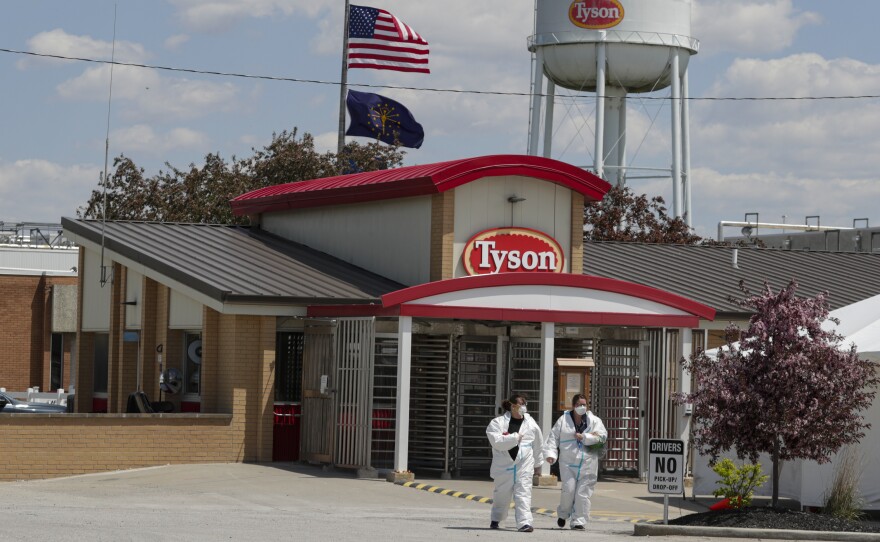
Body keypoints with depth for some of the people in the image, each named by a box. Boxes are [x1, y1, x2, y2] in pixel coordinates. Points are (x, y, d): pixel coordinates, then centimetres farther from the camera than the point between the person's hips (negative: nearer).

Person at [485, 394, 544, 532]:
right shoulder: (498, 423, -5)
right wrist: (515, 437, -18)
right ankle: (496, 519, 35)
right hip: (504, 466, -1)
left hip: (524, 466, 1)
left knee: (523, 494, -11)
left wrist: (538, 463, 21)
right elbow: (496, 441, -19)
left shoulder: (530, 424, 5)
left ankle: (525, 522, -16)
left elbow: (538, 445, 15)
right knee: (501, 494, 13)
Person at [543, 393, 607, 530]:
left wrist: (584, 437, -11)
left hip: (587, 464, 1)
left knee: (583, 493, -2)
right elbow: (553, 437, 4)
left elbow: (602, 435, -5)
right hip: (568, 463, -1)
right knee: (568, 490, -8)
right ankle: (563, 514, 20)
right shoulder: (563, 420, 5)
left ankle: (579, 521, 6)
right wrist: (550, 452, -9)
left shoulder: (594, 420, 6)